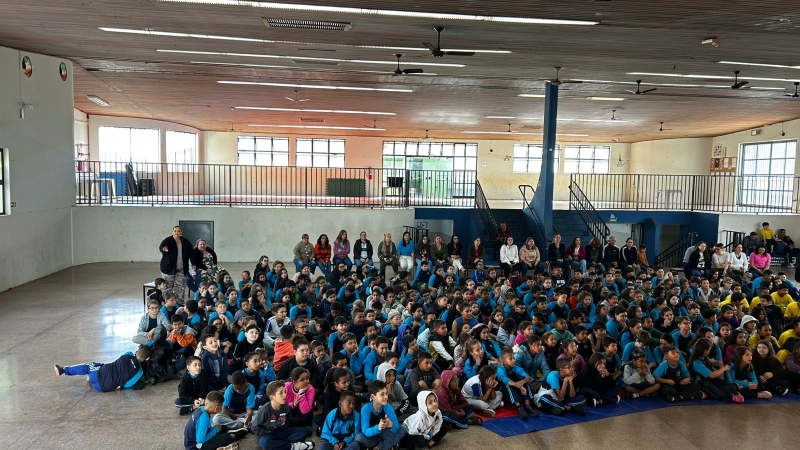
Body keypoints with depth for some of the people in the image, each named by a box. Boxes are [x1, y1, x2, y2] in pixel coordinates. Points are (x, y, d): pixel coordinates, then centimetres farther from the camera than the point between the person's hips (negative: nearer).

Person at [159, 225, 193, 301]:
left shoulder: (185, 242, 6)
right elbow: (161, 247, -27)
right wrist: (164, 249, -50)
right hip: (169, 269, -3)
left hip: (181, 270, 3)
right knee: (168, 288, -2)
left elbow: (190, 253, 15)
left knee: (180, 289, 1)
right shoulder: (168, 241, -7)